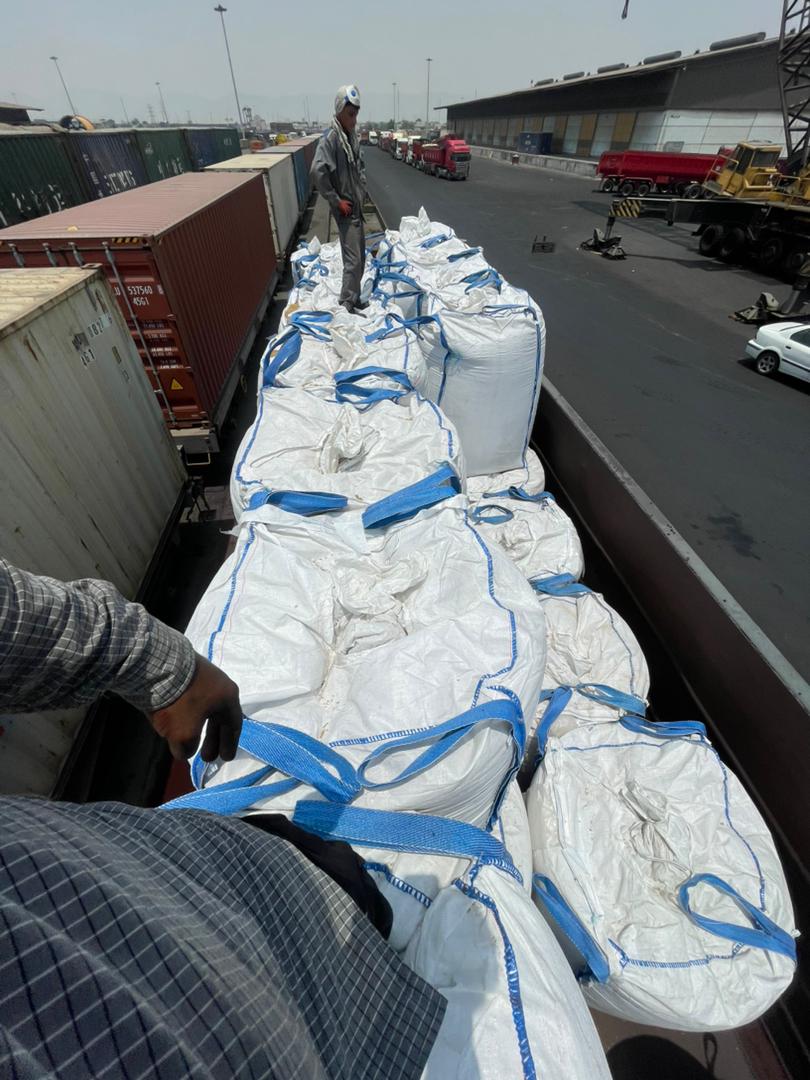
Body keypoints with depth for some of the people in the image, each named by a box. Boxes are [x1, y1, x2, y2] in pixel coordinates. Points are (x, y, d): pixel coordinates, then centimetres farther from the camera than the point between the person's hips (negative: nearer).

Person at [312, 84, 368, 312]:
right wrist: (336, 201, -20)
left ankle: (354, 298, 26)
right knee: (353, 259, -12)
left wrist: (362, 188, 14)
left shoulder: (351, 135, 10)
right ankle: (347, 304, -1)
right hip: (345, 209, -9)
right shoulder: (330, 137, -15)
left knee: (360, 256, 14)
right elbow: (317, 171, -24)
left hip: (357, 206, 9)